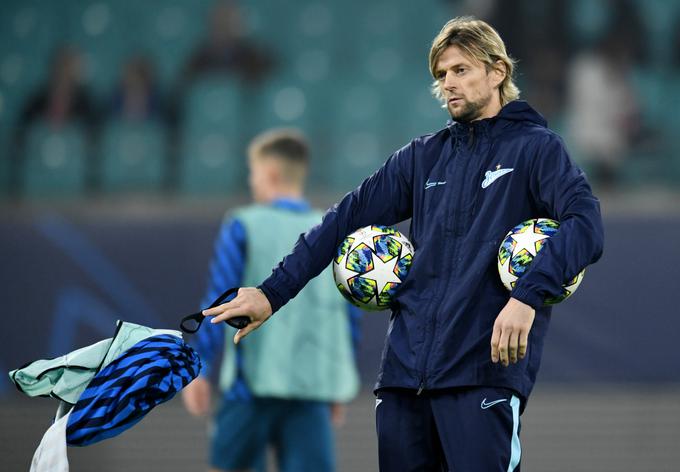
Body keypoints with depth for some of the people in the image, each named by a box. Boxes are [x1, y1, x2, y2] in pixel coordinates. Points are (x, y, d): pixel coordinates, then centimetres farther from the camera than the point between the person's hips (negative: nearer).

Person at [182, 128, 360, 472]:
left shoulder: (244, 227, -2)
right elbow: (349, 316, 12)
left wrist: (199, 369, -2)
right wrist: (339, 387, 20)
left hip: (254, 380, -3)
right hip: (315, 384, 3)